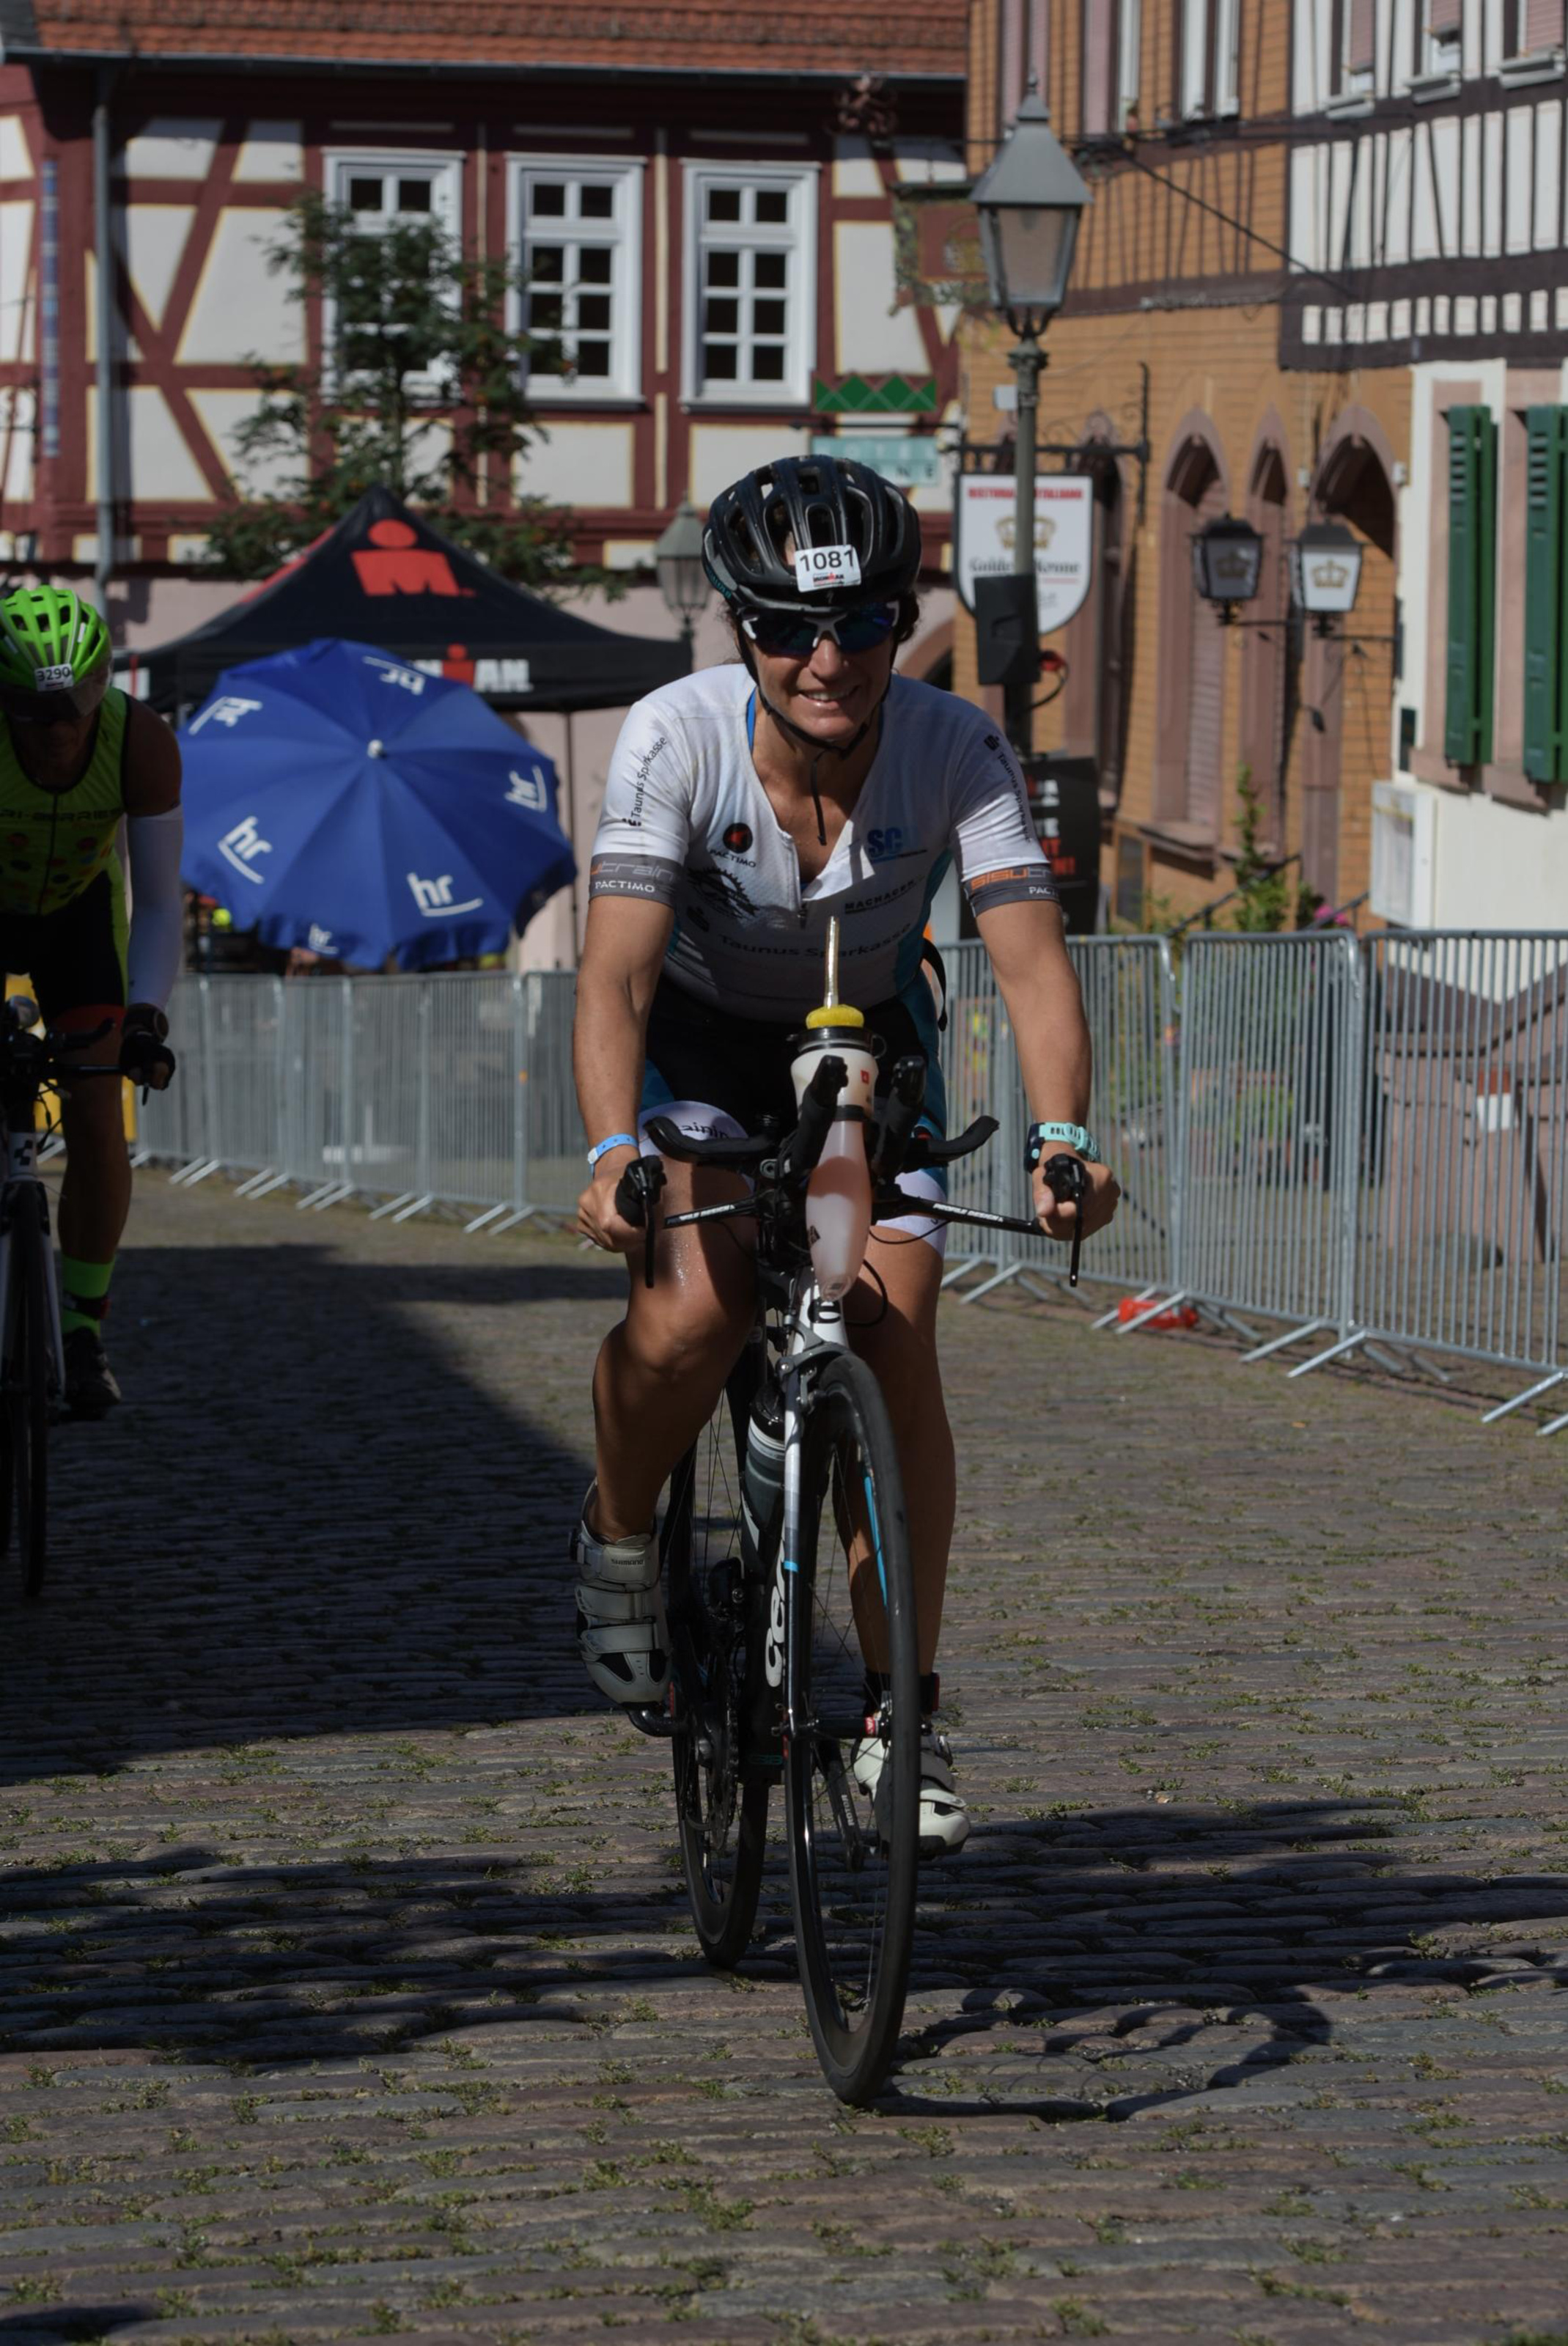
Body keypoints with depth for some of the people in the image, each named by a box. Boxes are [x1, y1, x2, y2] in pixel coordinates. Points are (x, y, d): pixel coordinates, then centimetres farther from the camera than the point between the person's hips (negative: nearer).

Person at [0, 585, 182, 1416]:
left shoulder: (141, 742, -31)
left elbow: (159, 902, -26)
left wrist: (145, 1014, -40)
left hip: (77, 912, 1)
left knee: (96, 1122, -11)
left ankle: (83, 1327, 4)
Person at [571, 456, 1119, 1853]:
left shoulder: (957, 754, -27)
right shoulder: (678, 739, -30)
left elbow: (1030, 954, -34)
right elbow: (616, 973, -36)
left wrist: (1062, 1135, -51)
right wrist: (613, 1154, -53)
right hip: (701, 1033, -1)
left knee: (897, 1342, -14)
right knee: (696, 1308, -25)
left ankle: (904, 1713, -2)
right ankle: (619, 1541, 6)